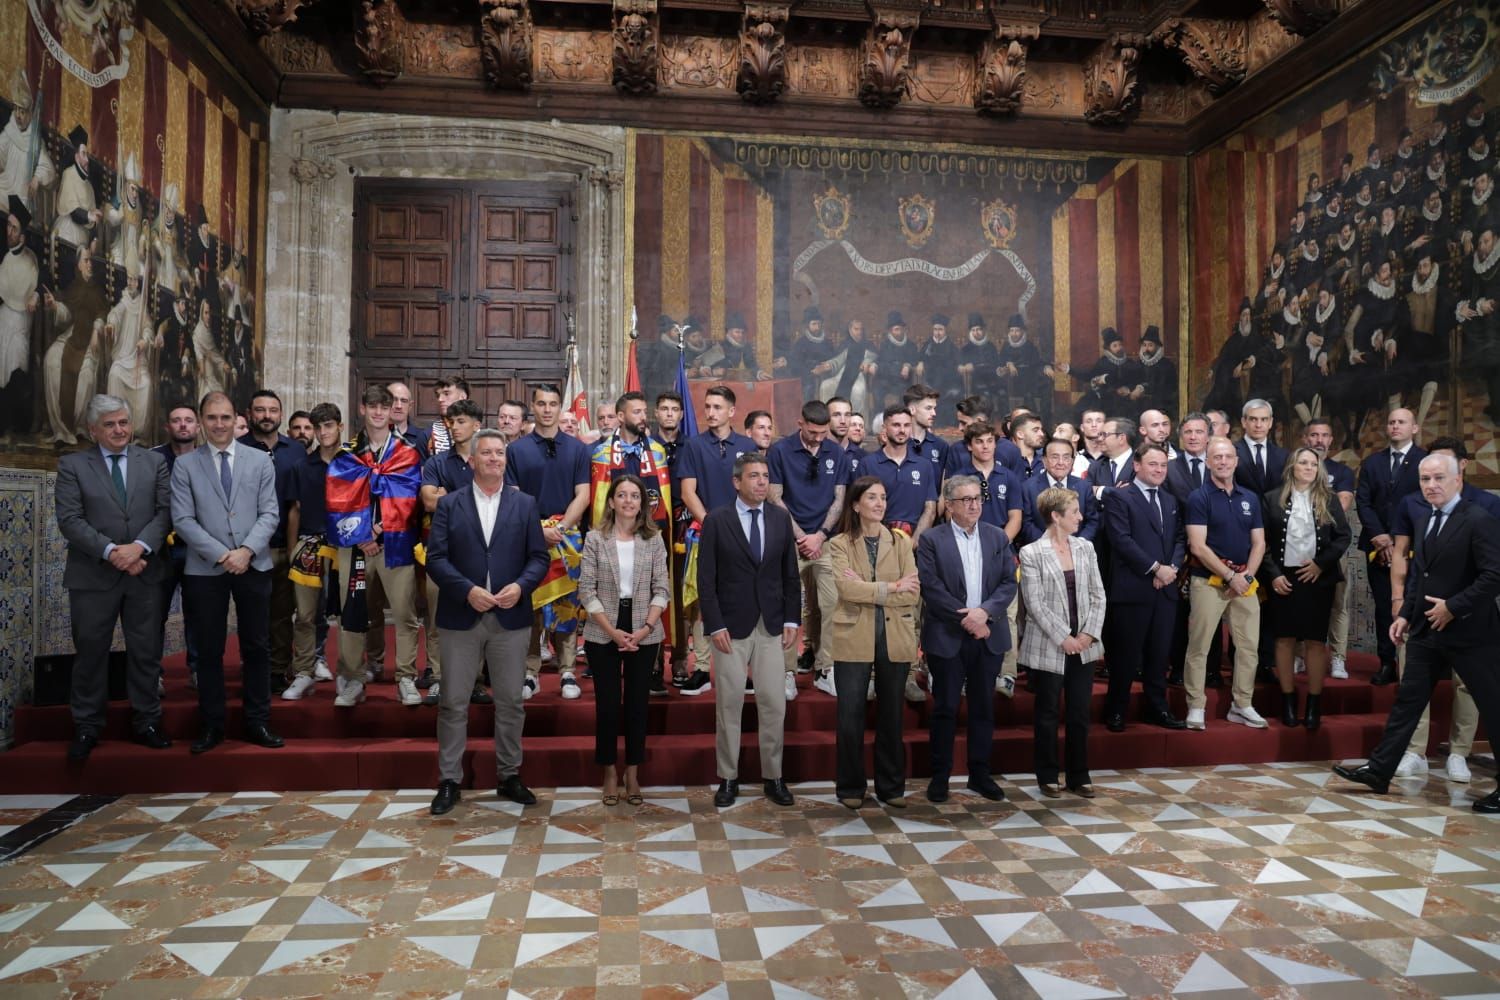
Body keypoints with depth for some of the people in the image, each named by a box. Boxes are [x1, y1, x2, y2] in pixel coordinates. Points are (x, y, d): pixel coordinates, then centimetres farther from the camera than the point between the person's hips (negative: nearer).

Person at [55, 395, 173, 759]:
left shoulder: (154, 462, 7)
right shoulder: (72, 465, 2)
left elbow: (165, 510, 0)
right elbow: (69, 520, -7)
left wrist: (140, 547, -16)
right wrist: (111, 551, -17)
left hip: (145, 573, 1)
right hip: (92, 575, -1)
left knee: (146, 651, 8)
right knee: (91, 652, 7)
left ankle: (146, 722, 20)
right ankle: (86, 727, 20)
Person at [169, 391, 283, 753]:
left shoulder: (261, 460, 6)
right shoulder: (184, 465, 3)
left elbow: (270, 513, 0)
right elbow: (182, 520, -4)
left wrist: (246, 551, -13)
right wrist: (221, 554, -13)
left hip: (254, 565, 1)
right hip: (205, 569, 0)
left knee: (257, 647, 6)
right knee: (209, 650, 7)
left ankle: (258, 722, 16)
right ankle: (212, 725, 18)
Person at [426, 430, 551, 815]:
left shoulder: (525, 504, 7)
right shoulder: (449, 504, 4)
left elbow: (539, 557, 4)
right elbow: (435, 558, -3)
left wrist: (520, 586, -14)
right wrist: (468, 590, -17)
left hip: (511, 617, 1)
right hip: (461, 617, -1)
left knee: (511, 702, 8)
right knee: (453, 703, 5)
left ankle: (509, 776, 22)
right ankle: (449, 780, 16)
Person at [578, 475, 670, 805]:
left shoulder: (654, 539, 2)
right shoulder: (595, 539, -1)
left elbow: (662, 590, 1)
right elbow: (586, 591, -4)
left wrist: (646, 628, -12)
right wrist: (612, 631, -11)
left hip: (644, 634, 1)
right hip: (603, 635, -1)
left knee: (638, 703, 7)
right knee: (607, 704, 5)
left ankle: (632, 773, 21)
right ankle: (610, 773, 20)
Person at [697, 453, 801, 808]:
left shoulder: (781, 518, 5)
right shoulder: (716, 520, -5)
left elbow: (790, 574, 8)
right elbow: (706, 579, -6)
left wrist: (792, 620, 2)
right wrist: (715, 626, -11)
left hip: (772, 626, 3)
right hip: (731, 626, -2)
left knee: (774, 704, 5)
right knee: (729, 704, 5)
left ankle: (773, 777, 19)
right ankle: (728, 778, 18)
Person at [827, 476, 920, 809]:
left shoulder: (900, 542, 8)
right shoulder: (840, 544, 1)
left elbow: (912, 593, -3)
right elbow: (846, 588, -15)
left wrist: (866, 589, -13)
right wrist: (892, 587, -13)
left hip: (895, 638, 2)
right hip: (854, 638, -2)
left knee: (891, 715, 11)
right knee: (850, 716, 2)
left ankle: (891, 786, 23)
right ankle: (851, 787, 17)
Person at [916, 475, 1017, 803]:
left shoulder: (998, 537, 8)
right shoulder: (931, 540, -3)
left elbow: (1009, 583, 3)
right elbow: (931, 587, -10)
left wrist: (984, 611, -13)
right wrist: (964, 618, -14)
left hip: (989, 635, 4)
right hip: (947, 637, -3)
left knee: (984, 707, 11)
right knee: (945, 708, 4)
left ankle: (980, 773, 23)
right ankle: (940, 776, 15)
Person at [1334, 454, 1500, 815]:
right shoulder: (1423, 521, 11)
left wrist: (1453, 607, -18)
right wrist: (1406, 614, 8)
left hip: (1467, 631, -7)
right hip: (1426, 630, 7)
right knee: (1408, 699, 10)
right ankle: (1379, 771, 16)